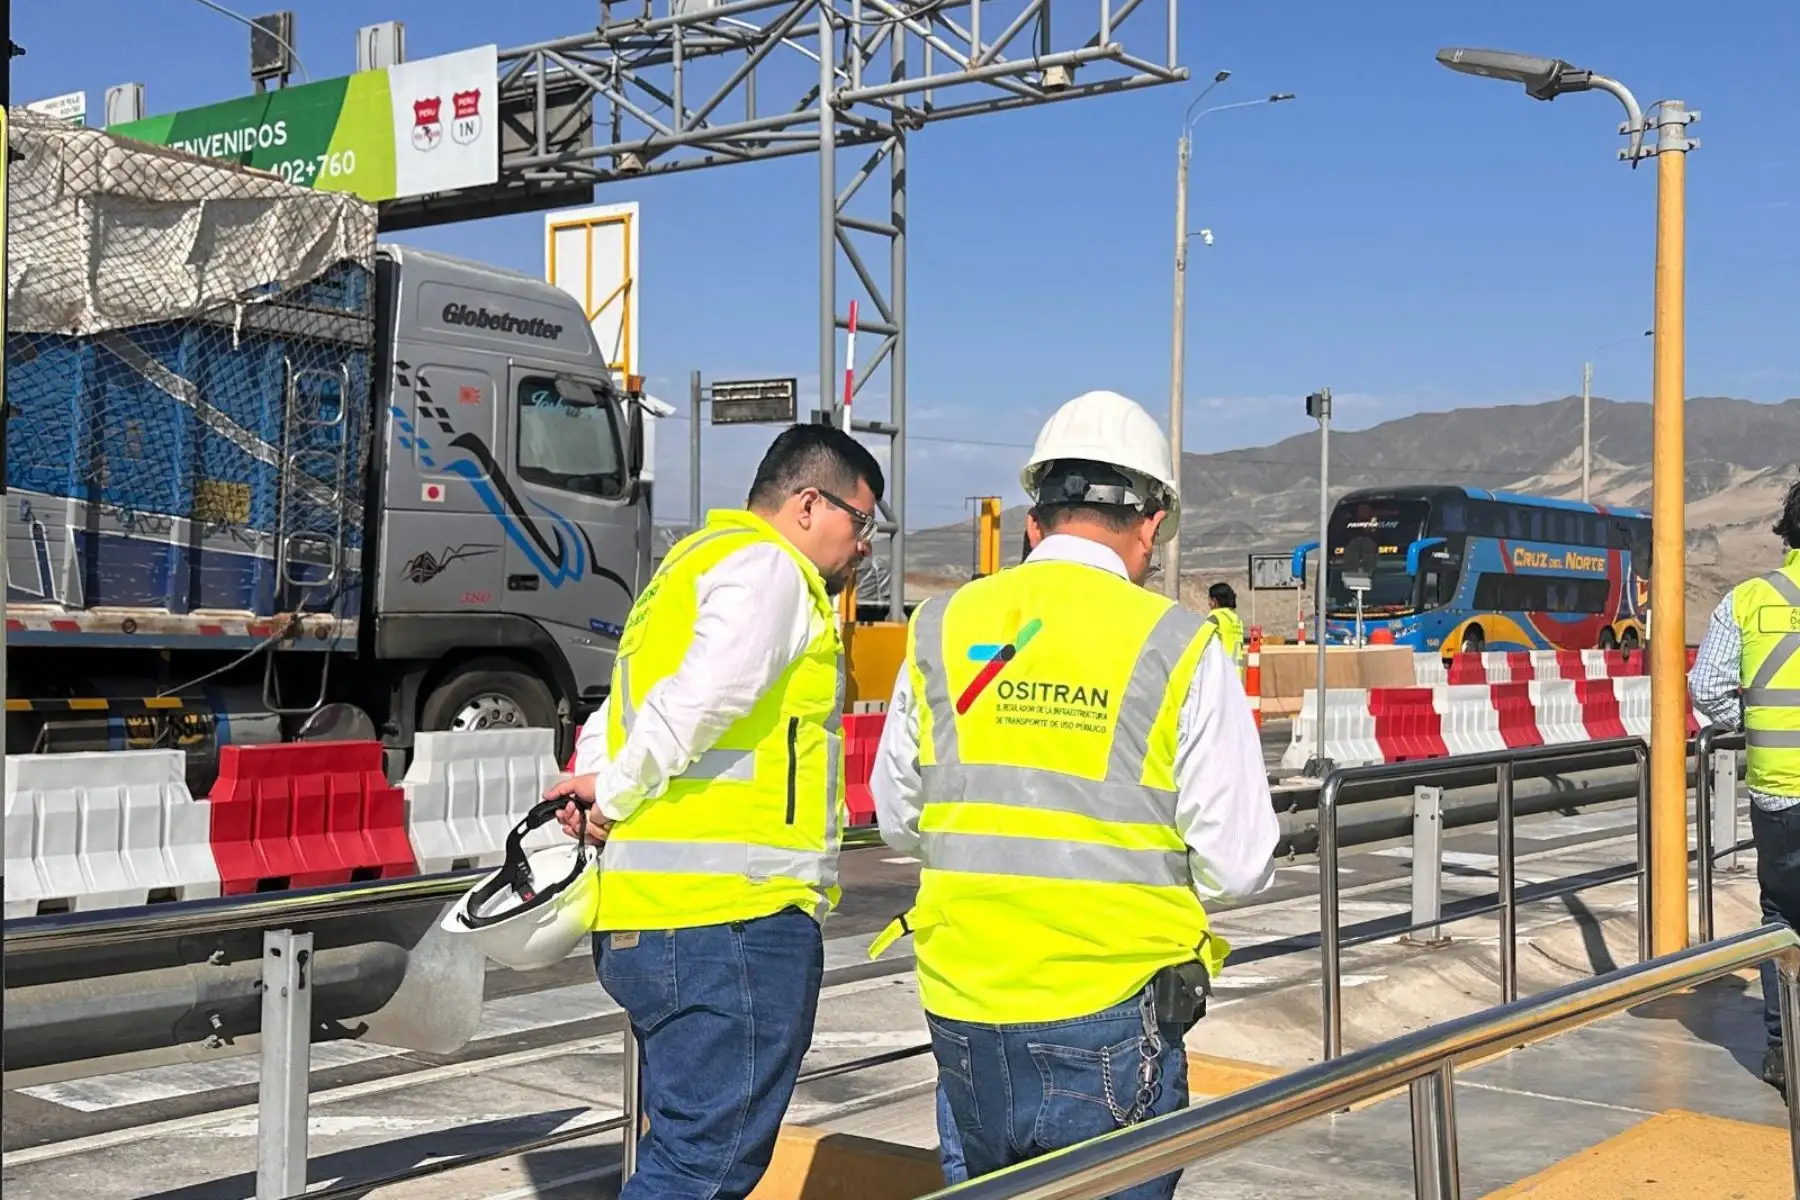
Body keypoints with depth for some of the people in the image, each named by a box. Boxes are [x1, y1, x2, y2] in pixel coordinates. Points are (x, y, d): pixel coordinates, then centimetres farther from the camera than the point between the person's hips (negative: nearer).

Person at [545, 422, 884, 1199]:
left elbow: (608, 727, 25)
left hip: (650, 913, 10)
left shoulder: (689, 568, 26)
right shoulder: (766, 565, -6)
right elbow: (702, 700, -23)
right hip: (731, 911, -10)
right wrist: (618, 797, -10)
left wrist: (601, 786, 6)